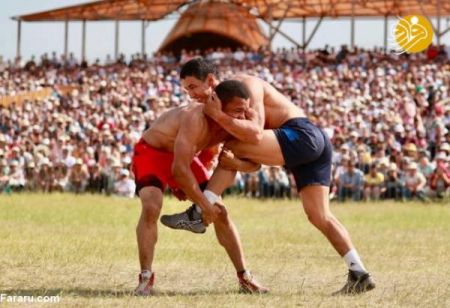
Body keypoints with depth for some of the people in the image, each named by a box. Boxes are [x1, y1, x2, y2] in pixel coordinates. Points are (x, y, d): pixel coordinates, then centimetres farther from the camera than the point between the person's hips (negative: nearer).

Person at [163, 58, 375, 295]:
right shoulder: (220, 101, 18)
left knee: (234, 147, -18)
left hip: (303, 136, -10)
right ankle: (359, 274, 3)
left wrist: (218, 116, -23)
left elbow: (255, 134, -23)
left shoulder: (246, 86, -11)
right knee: (319, 216, 5)